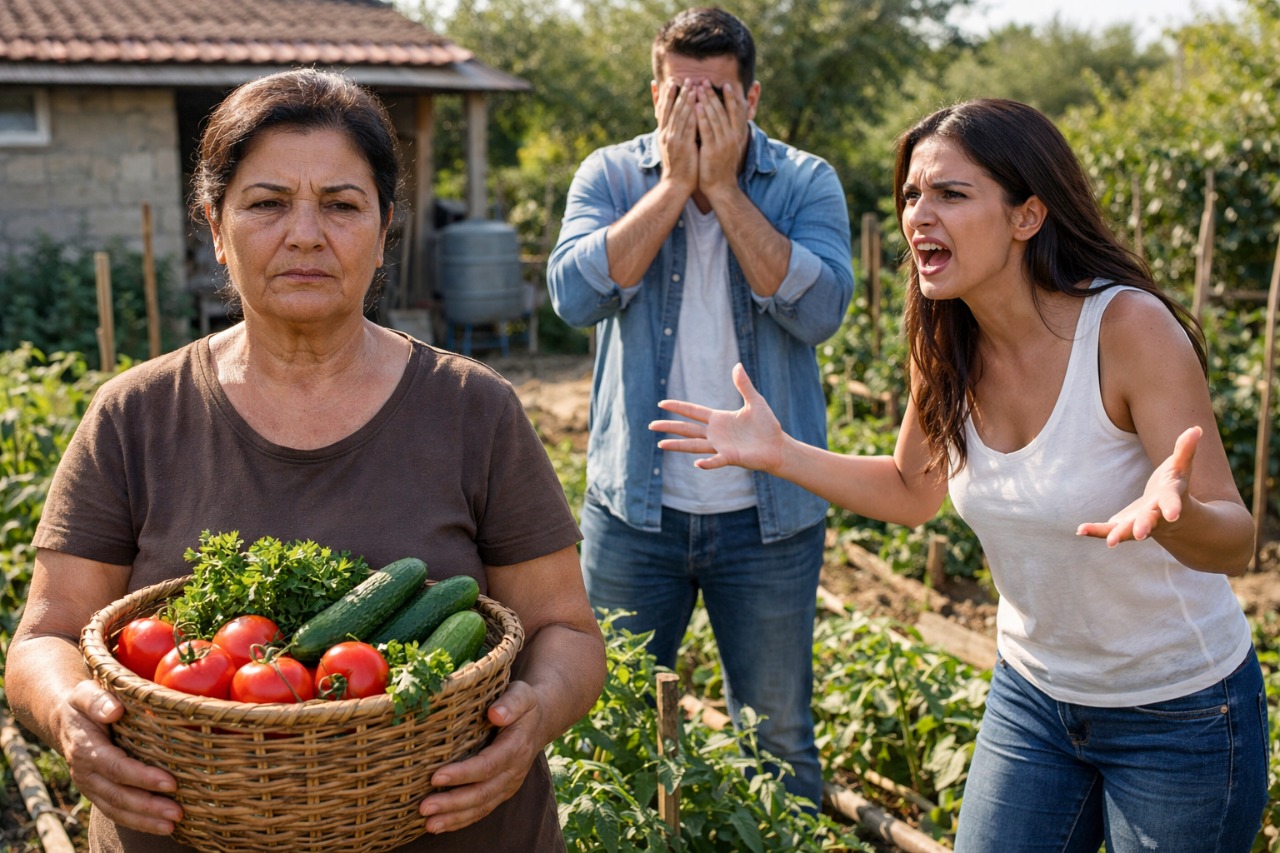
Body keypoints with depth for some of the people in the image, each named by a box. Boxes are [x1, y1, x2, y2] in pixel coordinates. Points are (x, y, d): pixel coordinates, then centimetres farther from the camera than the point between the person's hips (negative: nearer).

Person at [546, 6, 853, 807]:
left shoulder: (806, 183, -2)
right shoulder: (611, 175, 0)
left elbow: (818, 309, -18)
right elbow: (576, 294, -16)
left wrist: (722, 185, -17)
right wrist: (674, 183, -16)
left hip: (768, 514, 0)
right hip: (634, 507, 1)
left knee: (780, 737, 14)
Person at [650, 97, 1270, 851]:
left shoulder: (1128, 327, -25)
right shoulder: (949, 349, -9)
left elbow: (1236, 543, -24)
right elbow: (913, 492, 7)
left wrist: (1172, 511, -47)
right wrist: (781, 453, -6)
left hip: (1180, 713, -4)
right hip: (1033, 696, 5)